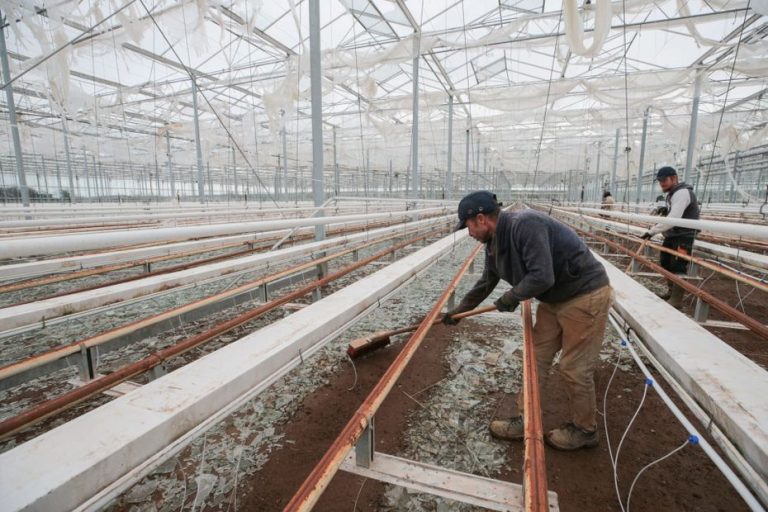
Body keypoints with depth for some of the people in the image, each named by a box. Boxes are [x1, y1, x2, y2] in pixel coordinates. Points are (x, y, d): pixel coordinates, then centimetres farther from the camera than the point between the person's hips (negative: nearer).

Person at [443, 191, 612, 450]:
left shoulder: (526, 224, -28)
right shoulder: (494, 243, 1)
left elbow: (541, 277, -33)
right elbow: (486, 282, 16)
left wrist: (510, 298, -15)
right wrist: (459, 309, 24)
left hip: (585, 296, -9)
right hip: (553, 299, 9)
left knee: (575, 368, 2)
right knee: (535, 359, 10)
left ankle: (584, 430, 25)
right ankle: (526, 420, 24)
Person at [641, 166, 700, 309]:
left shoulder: (682, 193, -18)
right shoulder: (672, 193, 14)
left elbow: (673, 219, -29)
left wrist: (652, 231, -30)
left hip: (683, 237, -10)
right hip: (671, 235, 10)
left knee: (678, 268, -9)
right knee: (665, 263, 19)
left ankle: (676, 302, -4)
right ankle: (671, 292, 35)